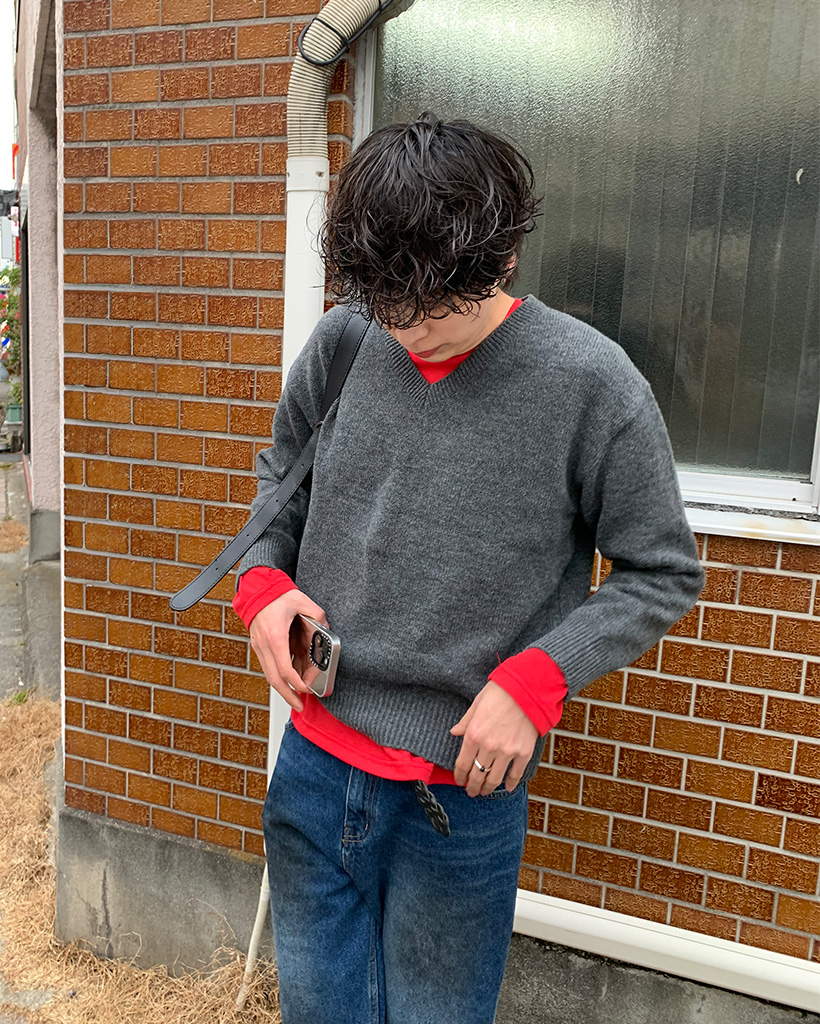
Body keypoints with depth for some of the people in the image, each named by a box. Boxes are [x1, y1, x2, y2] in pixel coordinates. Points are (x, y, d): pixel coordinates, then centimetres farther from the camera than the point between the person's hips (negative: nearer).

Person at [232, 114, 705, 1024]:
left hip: (461, 790, -3)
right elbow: (282, 473, 13)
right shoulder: (341, 344, -4)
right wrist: (263, 580, -5)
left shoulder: (591, 383, -15)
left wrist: (535, 681, -18)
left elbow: (663, 573, -7)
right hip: (315, 763, 4)